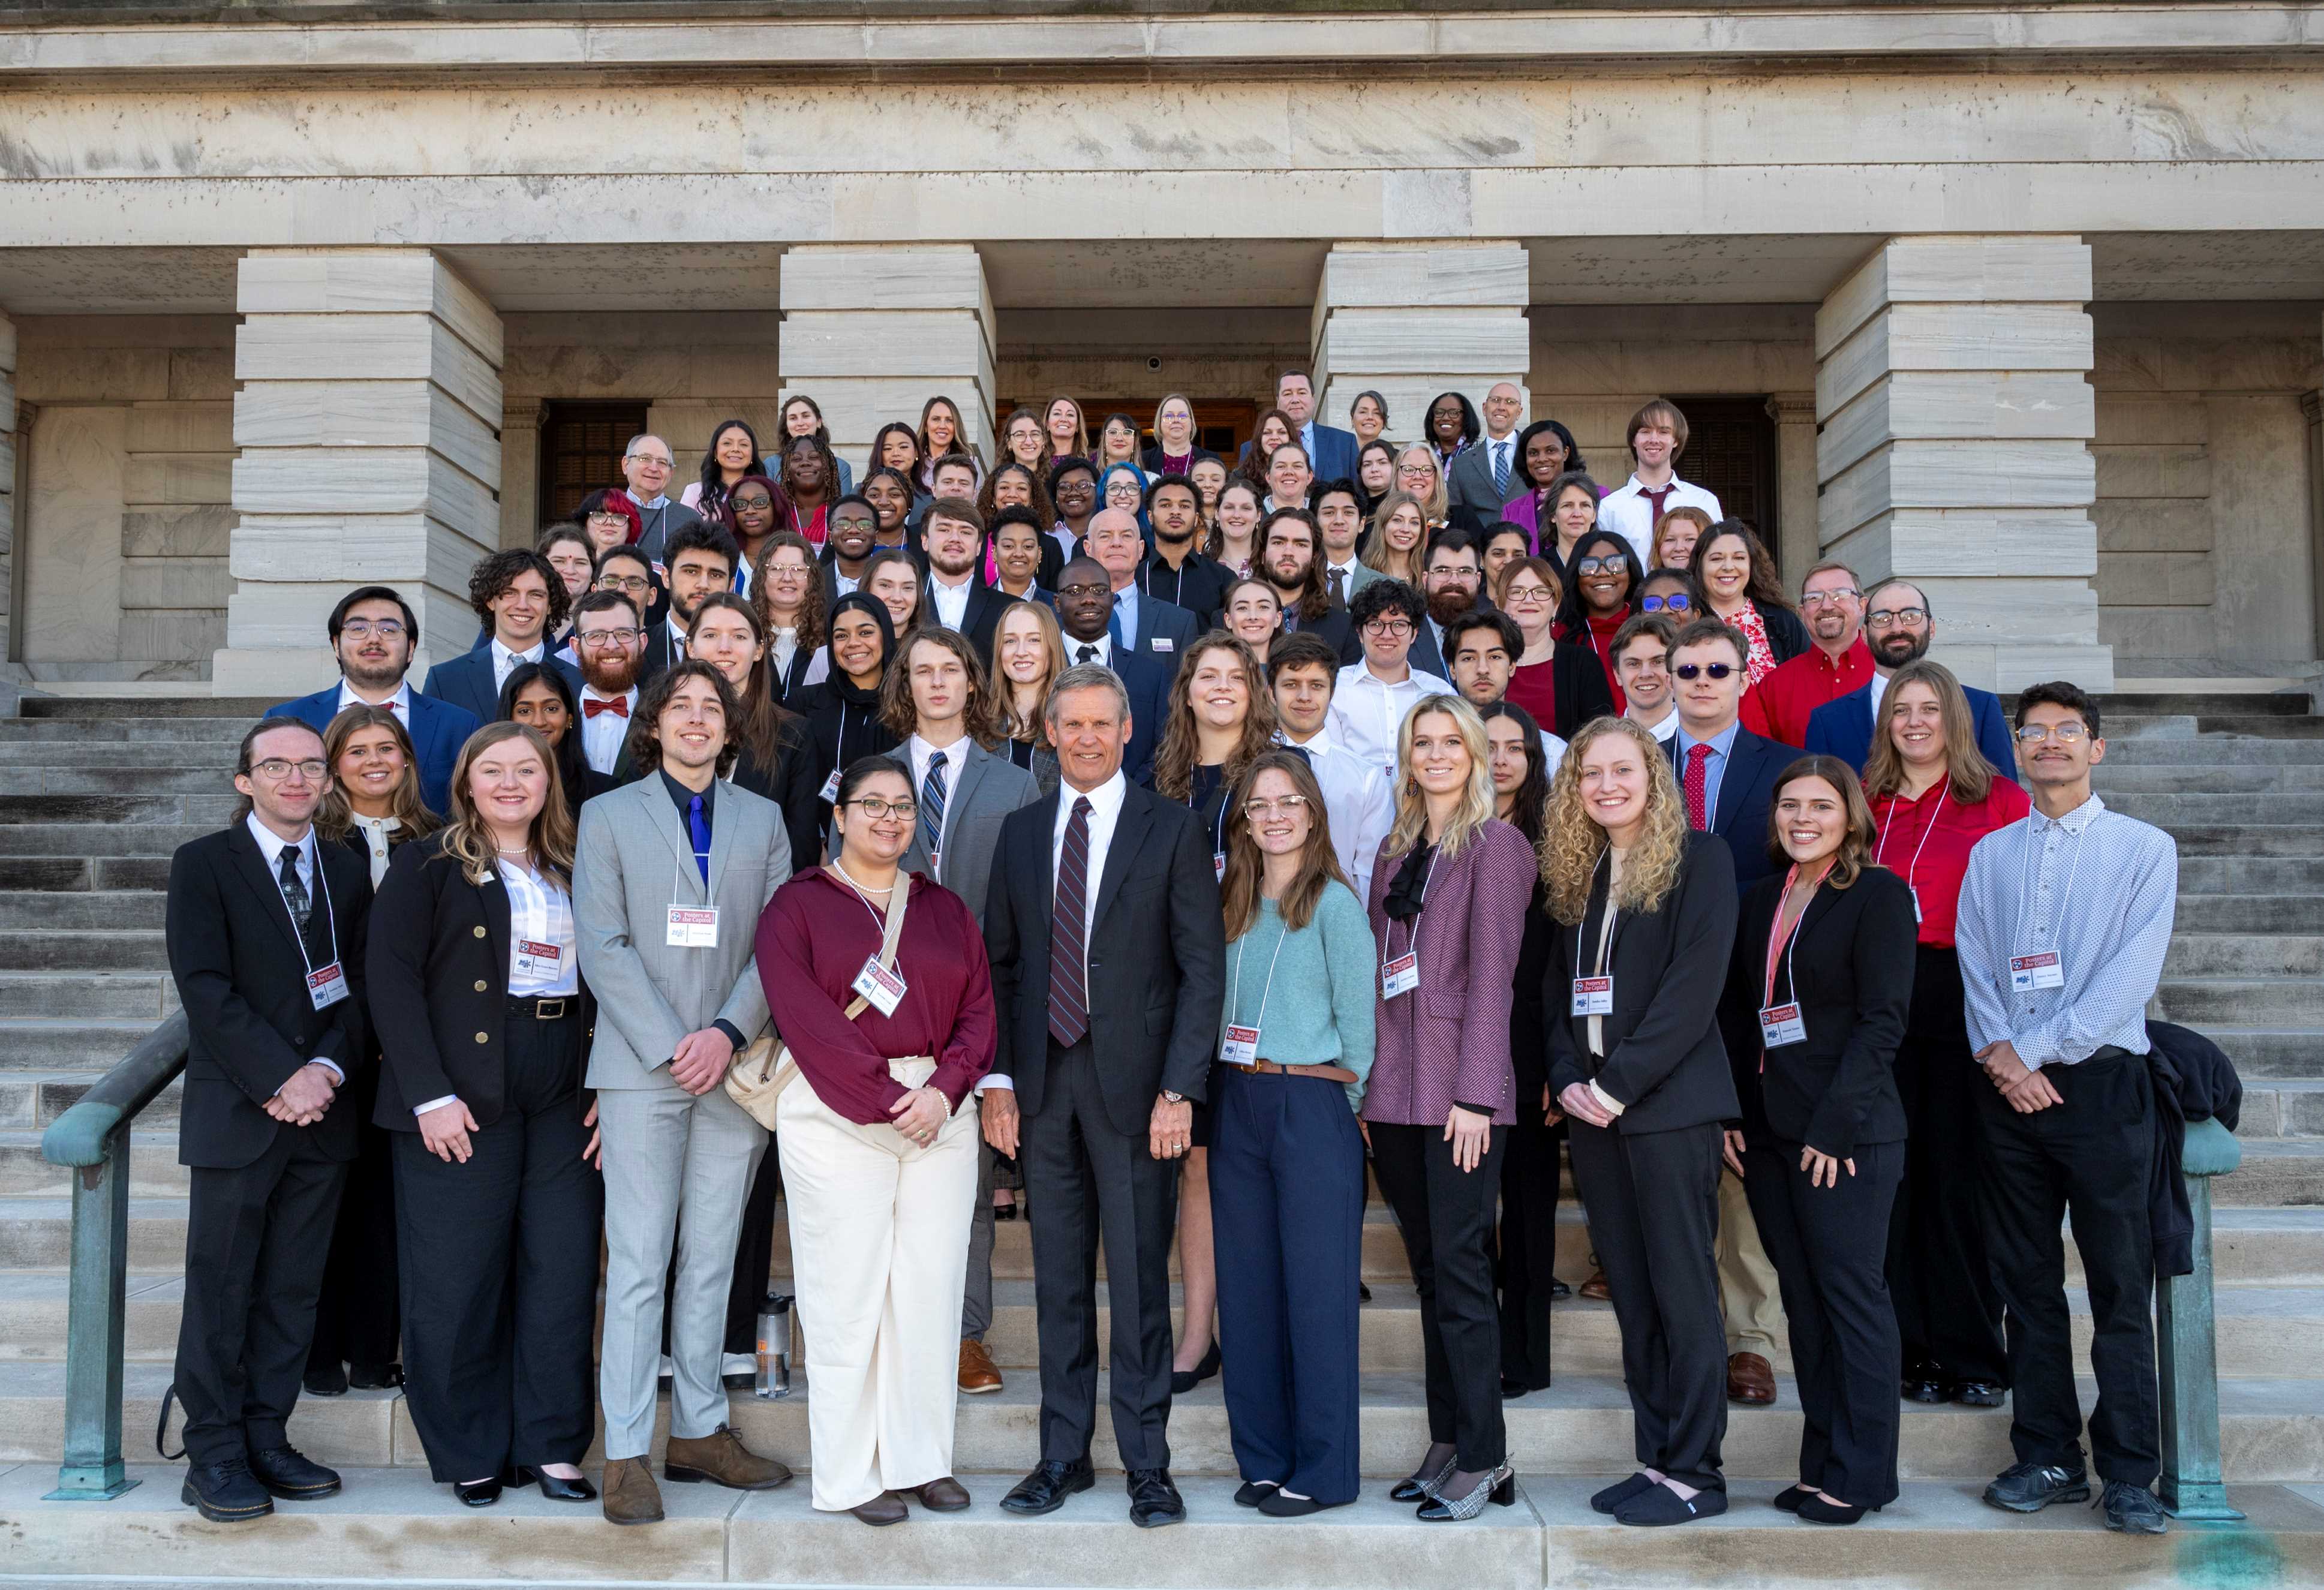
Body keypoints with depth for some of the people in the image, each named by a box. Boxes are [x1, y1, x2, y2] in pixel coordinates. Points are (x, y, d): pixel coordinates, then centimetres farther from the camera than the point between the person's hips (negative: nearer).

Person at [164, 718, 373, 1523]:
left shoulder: (349, 870, 12)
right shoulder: (204, 863, 0)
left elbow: (361, 983, 8)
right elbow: (205, 988, -9)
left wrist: (328, 1070, -9)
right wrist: (280, 1078, -14)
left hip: (324, 1110, 4)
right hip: (237, 1111, -4)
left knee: (294, 1289, 8)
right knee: (222, 1289, 2)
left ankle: (266, 1439, 18)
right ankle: (216, 1456, 12)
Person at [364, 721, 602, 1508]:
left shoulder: (575, 873, 15)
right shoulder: (427, 866, 3)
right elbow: (391, 979, -6)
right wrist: (431, 1095, -14)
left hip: (565, 1101, 4)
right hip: (461, 1100, -3)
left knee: (564, 1270, 3)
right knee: (457, 1279, 1)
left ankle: (551, 1445, 15)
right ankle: (470, 1452, 16)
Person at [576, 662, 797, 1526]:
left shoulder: (762, 820, 13)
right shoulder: (609, 815, 7)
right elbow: (603, 947, -2)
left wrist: (727, 1033, -9)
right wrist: (670, 1046, -11)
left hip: (733, 1063, 3)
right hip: (642, 1065, -2)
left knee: (713, 1258, 7)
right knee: (638, 1260, -3)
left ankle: (699, 1430, 17)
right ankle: (627, 1453, 3)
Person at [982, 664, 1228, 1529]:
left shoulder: (1172, 830, 0)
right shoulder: (1021, 832, 11)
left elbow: (1203, 970, -3)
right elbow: (998, 962, 12)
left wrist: (1179, 1090, -11)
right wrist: (997, 1079, 3)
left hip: (1134, 1081, -3)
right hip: (1042, 1079, 4)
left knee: (1139, 1279, 1)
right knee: (1058, 1280, 11)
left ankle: (1147, 1463, 12)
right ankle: (1063, 1454, 22)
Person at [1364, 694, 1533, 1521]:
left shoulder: (1495, 844, -4)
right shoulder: (1396, 853, 18)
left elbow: (1491, 972, -10)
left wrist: (1474, 1092, -15)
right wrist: (1367, 1083, 10)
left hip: (1459, 1089, -7)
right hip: (1395, 1089, 7)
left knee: (1460, 1269, -5)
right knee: (1428, 1270, 11)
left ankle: (1484, 1459, 4)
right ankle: (1447, 1444, 19)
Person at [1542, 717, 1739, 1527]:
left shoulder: (1698, 859, -3)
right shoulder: (1575, 874, 15)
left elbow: (1695, 983, -12)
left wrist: (1619, 1082, -15)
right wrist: (1567, 1079, -2)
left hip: (1668, 1103, -6)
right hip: (1590, 1109, 6)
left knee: (1681, 1286, -2)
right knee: (1630, 1291, 9)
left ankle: (1695, 1472, 7)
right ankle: (1655, 1457, 17)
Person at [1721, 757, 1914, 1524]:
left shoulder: (1879, 894, -5)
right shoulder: (1763, 899, 14)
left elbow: (1882, 1020, -11)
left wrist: (1834, 1123, -16)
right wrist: (1734, 1110, 5)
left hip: (1847, 1132, -6)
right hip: (1769, 1128, 7)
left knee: (1852, 1293, 0)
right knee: (1802, 1296, 10)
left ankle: (1859, 1474, 10)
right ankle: (1822, 1465, 19)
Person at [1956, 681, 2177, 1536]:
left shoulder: (2145, 850, 2)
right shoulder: (1990, 856, 12)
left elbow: (2130, 975, -8)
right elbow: (1974, 966, 6)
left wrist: (2035, 1049, -12)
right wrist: (2000, 1052, -10)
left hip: (2101, 1082, -3)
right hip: (2009, 1089, 3)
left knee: (2121, 1287, -1)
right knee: (2027, 1286, 8)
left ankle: (2130, 1473, 8)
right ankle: (2047, 1458, 17)